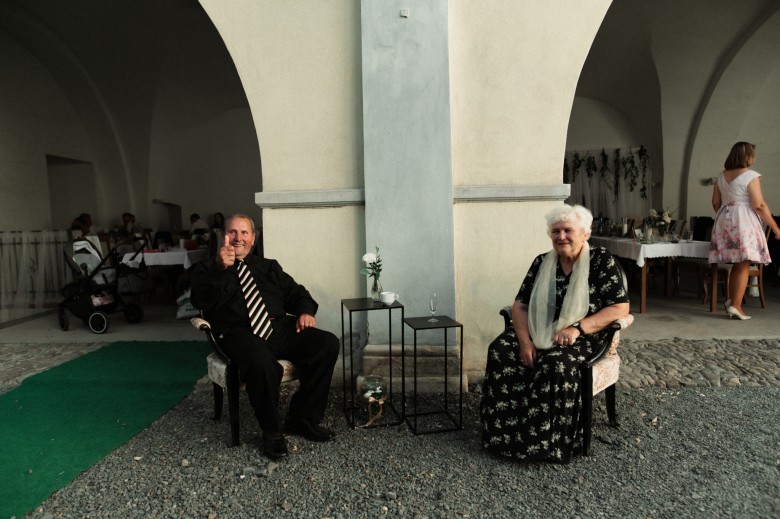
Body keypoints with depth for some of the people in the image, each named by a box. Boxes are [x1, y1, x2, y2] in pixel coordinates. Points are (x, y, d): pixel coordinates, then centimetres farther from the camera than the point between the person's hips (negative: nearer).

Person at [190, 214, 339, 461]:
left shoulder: (269, 266, 29)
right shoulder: (208, 268, 16)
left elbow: (295, 292, 22)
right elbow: (201, 302, -4)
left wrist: (305, 311, -1)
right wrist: (220, 269, -22)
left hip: (280, 328, 5)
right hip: (240, 333, -4)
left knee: (328, 343, -20)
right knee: (262, 363, -39)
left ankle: (301, 418, -6)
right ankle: (271, 431, -12)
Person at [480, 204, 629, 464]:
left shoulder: (601, 260, -2)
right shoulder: (542, 262, 9)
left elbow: (620, 308, -8)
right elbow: (520, 305, 5)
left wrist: (577, 328, -19)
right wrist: (525, 341, -13)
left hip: (585, 338, -4)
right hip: (539, 333, 4)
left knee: (556, 363, -36)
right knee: (500, 350, -23)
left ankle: (545, 442, -18)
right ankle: (504, 433, -17)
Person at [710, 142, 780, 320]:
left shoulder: (721, 176, 11)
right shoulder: (750, 176, -9)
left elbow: (715, 202, 16)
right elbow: (759, 205, -13)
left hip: (724, 220, 7)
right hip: (744, 222, -7)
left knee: (737, 265, 15)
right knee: (743, 265, -2)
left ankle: (731, 300, 16)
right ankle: (735, 306, -4)